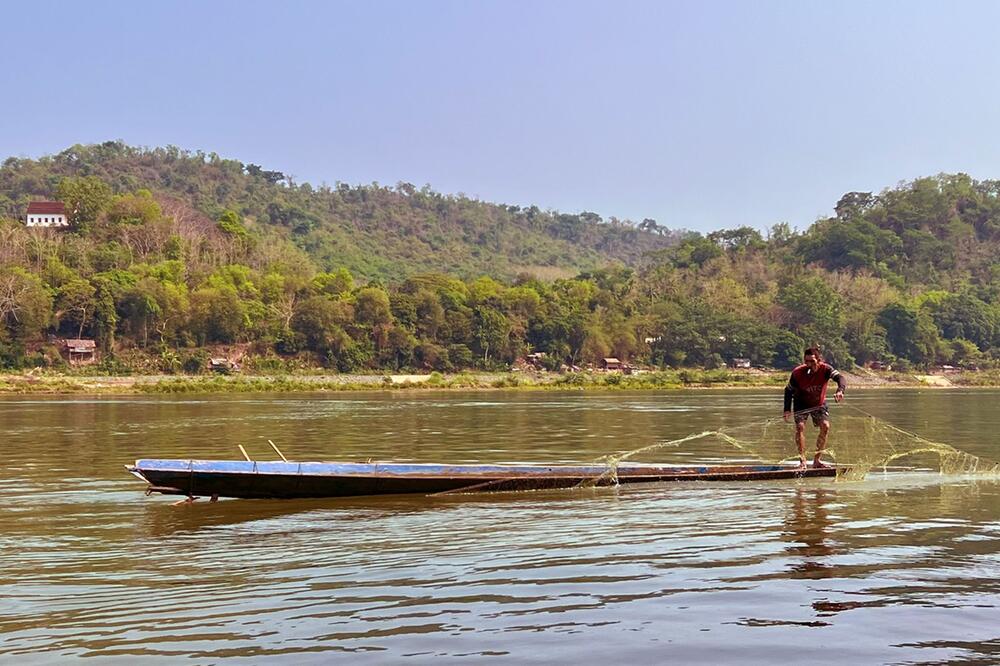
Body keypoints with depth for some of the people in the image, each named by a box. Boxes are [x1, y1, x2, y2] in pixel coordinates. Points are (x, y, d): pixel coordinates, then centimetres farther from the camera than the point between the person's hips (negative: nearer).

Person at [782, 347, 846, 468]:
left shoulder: (825, 369, -27)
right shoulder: (797, 373, -27)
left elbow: (840, 378, -41)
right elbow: (789, 390, -13)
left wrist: (840, 390, -64)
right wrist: (787, 410, -22)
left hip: (819, 402, 2)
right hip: (801, 402, -1)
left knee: (825, 426, -12)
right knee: (800, 426, -20)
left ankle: (816, 460, 0)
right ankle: (802, 460, -12)